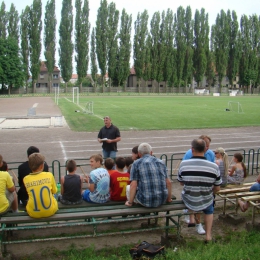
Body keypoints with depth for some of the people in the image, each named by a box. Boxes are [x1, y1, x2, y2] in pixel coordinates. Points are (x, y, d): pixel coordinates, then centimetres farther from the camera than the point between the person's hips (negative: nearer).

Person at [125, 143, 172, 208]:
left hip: (146, 201, -3)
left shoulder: (136, 163, 0)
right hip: (162, 201, 4)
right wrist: (169, 199, 22)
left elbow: (133, 185, -9)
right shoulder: (160, 162, 10)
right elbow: (168, 183, 9)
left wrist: (130, 202, 3)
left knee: (128, 187, 23)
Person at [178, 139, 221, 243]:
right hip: (205, 203, 0)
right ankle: (208, 235, 34)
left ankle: (192, 219, 38)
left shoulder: (183, 164, -19)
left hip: (188, 202, 0)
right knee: (209, 209, 37)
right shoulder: (214, 167, -19)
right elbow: (217, 188, -6)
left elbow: (181, 183, -1)